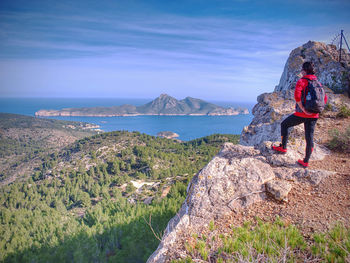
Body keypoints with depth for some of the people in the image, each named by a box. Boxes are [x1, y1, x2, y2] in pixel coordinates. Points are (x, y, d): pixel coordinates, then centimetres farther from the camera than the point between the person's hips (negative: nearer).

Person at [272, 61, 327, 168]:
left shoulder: (301, 81, -8)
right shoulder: (318, 82, 12)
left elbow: (297, 96, -24)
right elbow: (324, 99, 15)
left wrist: (303, 109, -18)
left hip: (302, 114, -6)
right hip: (314, 115, 6)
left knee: (284, 124, 16)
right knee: (309, 137, 9)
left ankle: (283, 147, 16)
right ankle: (306, 162, 16)